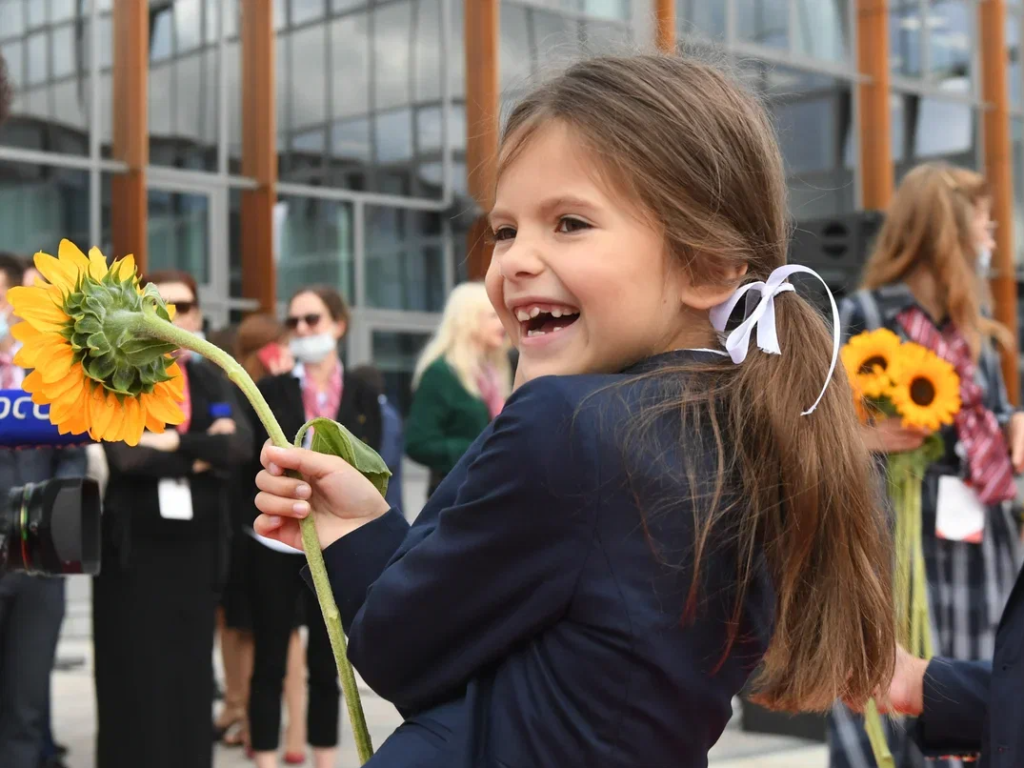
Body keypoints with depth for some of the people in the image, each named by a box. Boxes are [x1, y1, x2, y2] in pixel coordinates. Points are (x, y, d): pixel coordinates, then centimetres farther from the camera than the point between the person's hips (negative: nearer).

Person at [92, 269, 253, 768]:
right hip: (134, 548, -4)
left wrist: (175, 442, -17)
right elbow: (126, 455, -18)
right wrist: (204, 454, -12)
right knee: (135, 682, -2)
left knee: (190, 675, 8)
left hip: (197, 547, 4)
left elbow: (241, 446, -7)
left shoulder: (213, 381, 10)